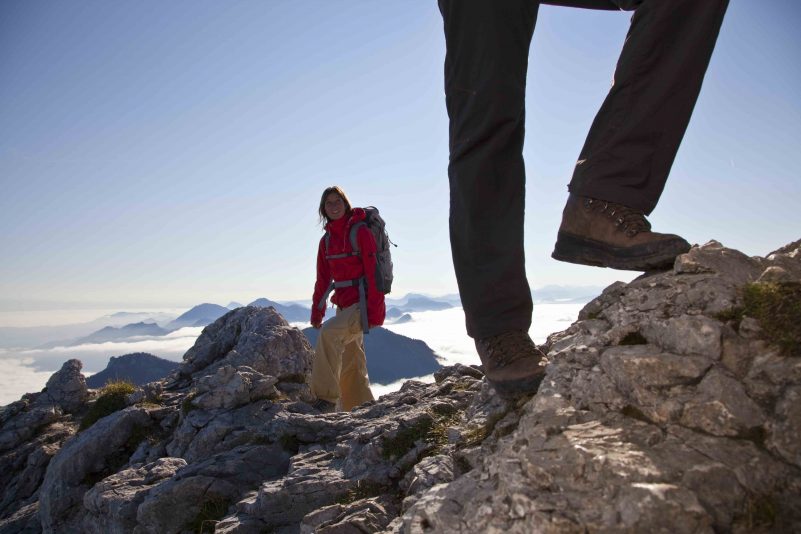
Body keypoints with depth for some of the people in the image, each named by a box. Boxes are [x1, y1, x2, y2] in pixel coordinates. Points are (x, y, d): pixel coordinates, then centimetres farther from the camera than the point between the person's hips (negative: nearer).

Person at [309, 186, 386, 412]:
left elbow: (374, 273, -14)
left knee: (329, 332, -29)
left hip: (362, 303, -7)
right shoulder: (326, 240, 11)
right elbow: (323, 279, 14)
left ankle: (326, 398, -25)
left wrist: (375, 311, -20)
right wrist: (317, 310, 8)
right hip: (344, 304, 7)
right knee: (351, 364, 10)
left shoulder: (361, 232, -8)